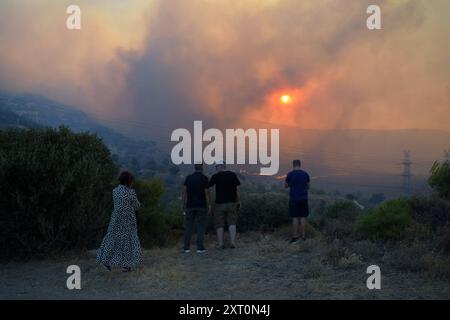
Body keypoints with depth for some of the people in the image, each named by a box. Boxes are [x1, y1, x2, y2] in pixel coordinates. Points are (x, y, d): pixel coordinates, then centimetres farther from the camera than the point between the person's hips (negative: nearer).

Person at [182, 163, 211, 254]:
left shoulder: (188, 178, 4)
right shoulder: (204, 178, -6)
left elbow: (184, 191, 0)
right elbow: (207, 192, -9)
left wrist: (184, 204, 5)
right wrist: (209, 205, -3)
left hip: (190, 206, 3)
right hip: (201, 206, -3)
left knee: (189, 226, 7)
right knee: (201, 226, 1)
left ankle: (186, 247, 5)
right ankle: (200, 247, -3)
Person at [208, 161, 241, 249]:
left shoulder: (216, 176, -6)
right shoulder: (233, 175, 2)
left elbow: (208, 186, 4)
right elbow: (237, 190, 1)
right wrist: (239, 202, 8)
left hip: (220, 203, -2)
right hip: (232, 202, 2)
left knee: (219, 225, 7)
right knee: (232, 223, 8)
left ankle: (221, 244, 7)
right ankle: (232, 241, -3)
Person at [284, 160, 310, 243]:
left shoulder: (290, 174, -8)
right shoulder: (305, 174, 1)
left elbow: (286, 186, 7)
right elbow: (308, 186, 14)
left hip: (294, 199, -3)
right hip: (303, 198, 3)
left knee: (295, 217, 1)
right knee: (303, 217, 8)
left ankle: (295, 237, 0)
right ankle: (303, 236, 8)